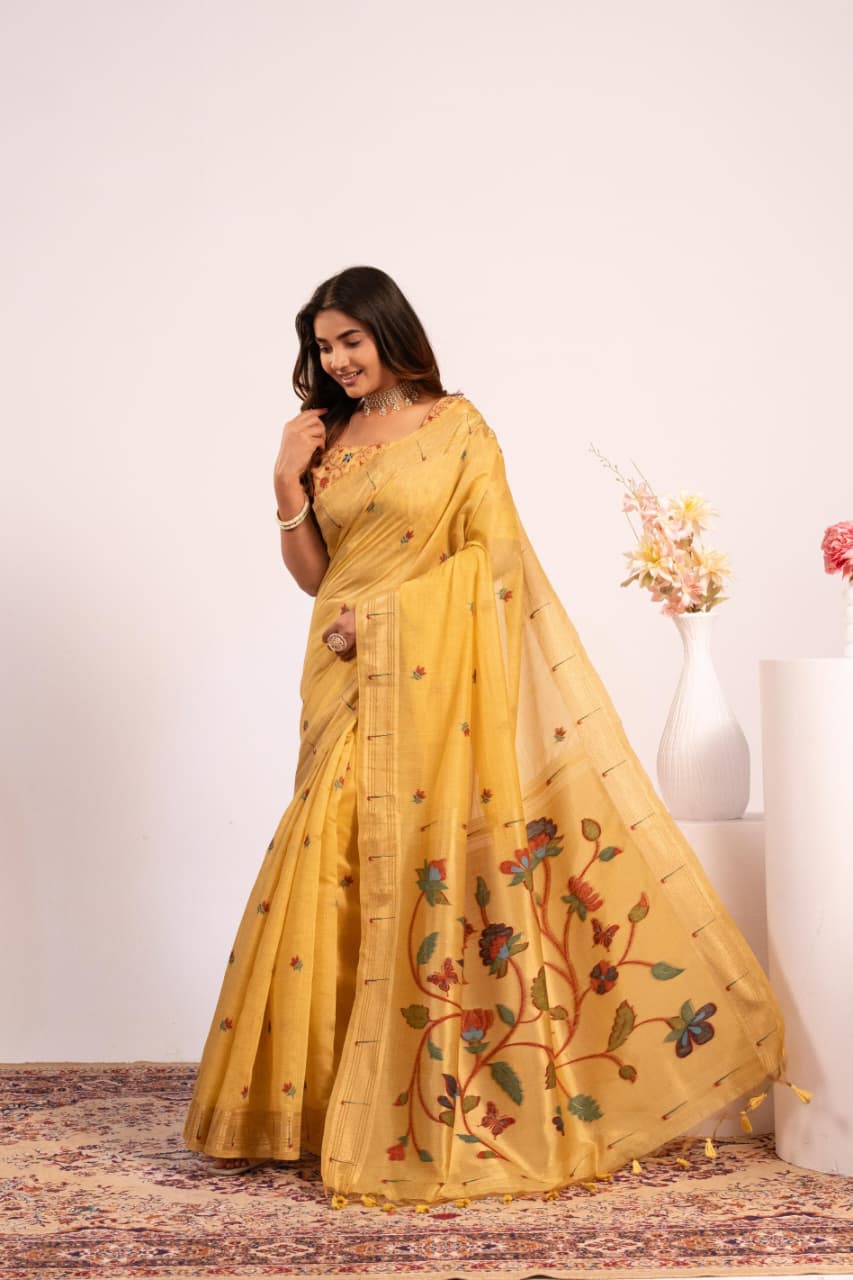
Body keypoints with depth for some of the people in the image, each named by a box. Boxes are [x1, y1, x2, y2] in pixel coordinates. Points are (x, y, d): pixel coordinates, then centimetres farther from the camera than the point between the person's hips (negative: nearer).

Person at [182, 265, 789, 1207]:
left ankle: (447, 1111, 4)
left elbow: (493, 551, -7)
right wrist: (288, 490, -1)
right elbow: (316, 577, 14)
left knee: (431, 875, -5)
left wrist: (382, 612, -10)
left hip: (434, 681, -4)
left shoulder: (456, 426, 0)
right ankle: (298, 1100, 11)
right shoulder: (326, 440, 14)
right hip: (348, 686, 5)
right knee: (329, 874, 1)